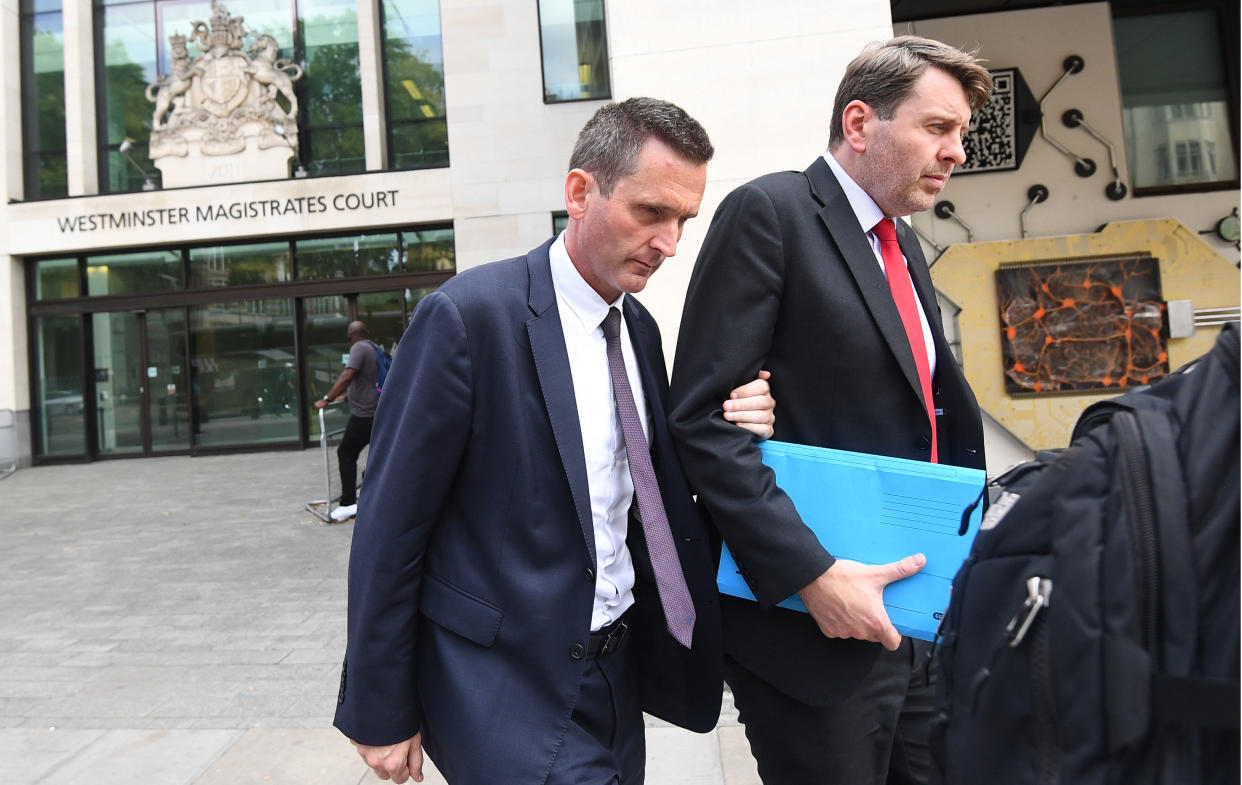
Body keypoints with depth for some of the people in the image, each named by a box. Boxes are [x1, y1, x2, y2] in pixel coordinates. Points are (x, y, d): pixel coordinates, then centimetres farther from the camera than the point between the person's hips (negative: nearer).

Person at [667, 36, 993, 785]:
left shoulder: (903, 242, 13)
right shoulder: (769, 212, -12)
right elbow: (701, 418, -19)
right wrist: (812, 575, -22)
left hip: (913, 609, 8)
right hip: (811, 616, -7)